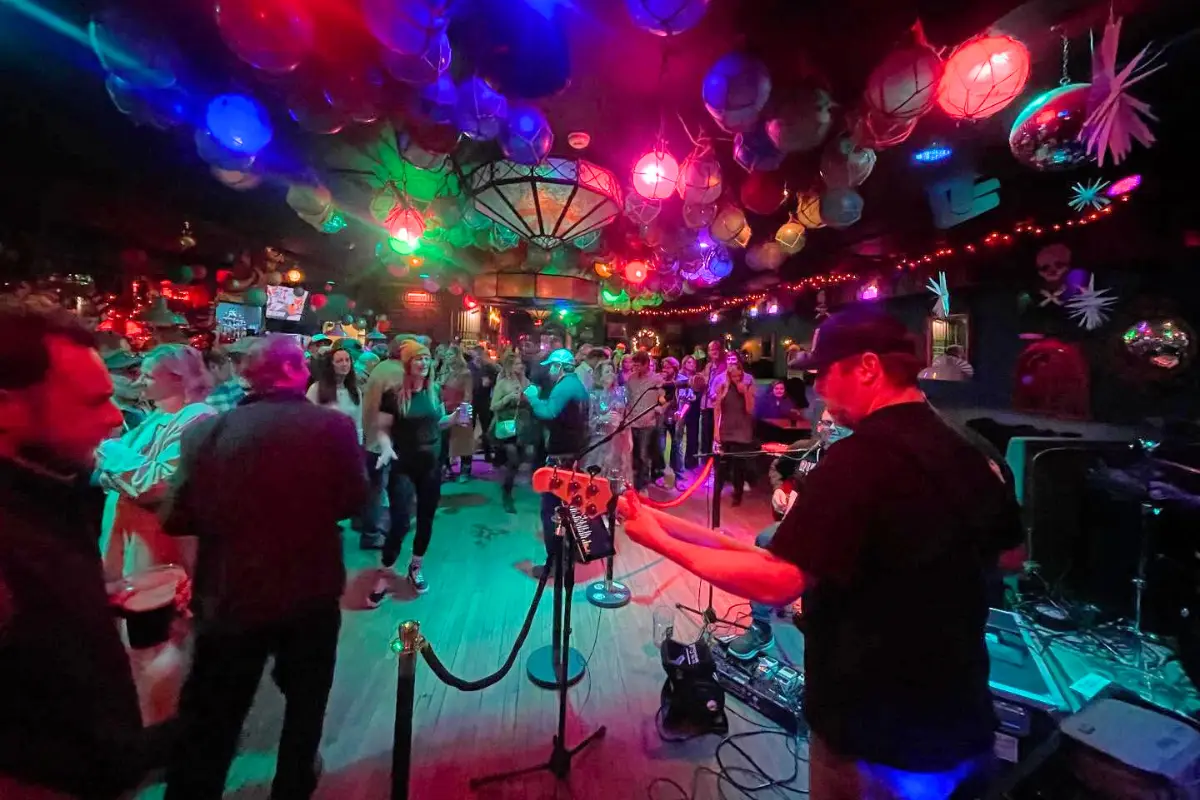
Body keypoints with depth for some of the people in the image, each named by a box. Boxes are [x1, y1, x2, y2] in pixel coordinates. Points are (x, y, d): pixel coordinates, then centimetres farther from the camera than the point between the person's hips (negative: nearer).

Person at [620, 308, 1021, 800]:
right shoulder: (974, 456, 0)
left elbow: (776, 584, -29)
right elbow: (1004, 553, 17)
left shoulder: (865, 455, -26)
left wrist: (661, 542, -21)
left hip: (877, 732, -7)